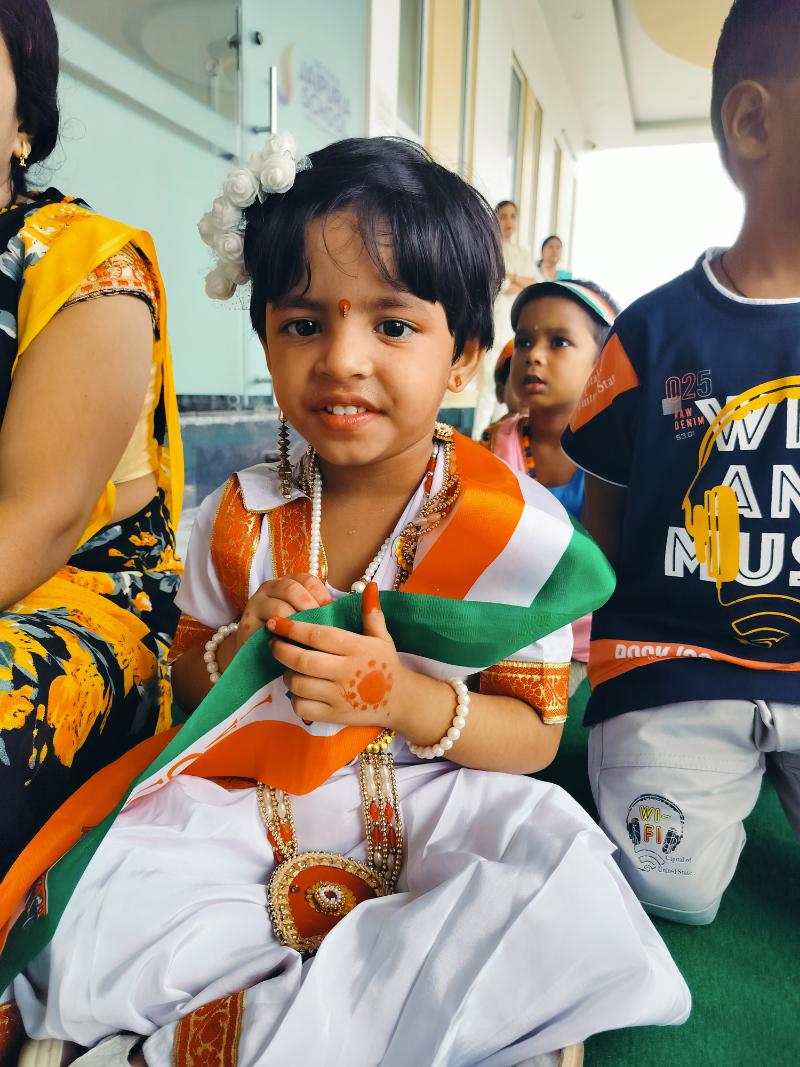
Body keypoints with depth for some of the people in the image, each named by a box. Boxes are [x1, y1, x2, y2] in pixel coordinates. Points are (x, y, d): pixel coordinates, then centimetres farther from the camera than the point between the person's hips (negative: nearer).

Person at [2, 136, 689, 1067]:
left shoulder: (516, 527, -11)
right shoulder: (239, 518, -2)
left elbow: (534, 734, -6)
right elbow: (185, 680, 9)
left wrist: (405, 697, -25)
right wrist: (243, 649, -15)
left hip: (429, 803, -1)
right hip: (251, 806, 3)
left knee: (562, 871, -30)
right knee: (99, 927, -20)